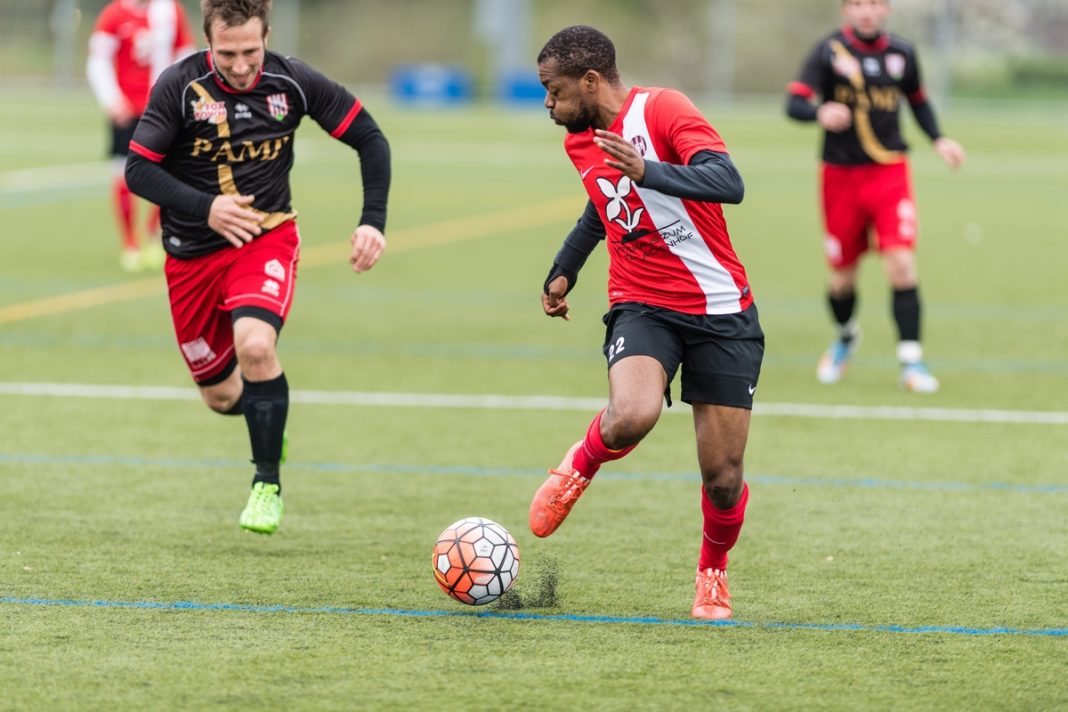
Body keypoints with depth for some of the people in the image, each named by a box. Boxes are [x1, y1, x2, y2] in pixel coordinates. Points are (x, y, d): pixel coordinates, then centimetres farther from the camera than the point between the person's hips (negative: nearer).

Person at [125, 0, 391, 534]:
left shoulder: (292, 83, -11)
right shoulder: (180, 85, -15)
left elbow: (369, 138, -1)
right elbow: (138, 169, -14)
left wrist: (373, 221, -11)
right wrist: (204, 208, -28)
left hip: (266, 239, -1)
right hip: (193, 252, 1)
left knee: (255, 345, -30)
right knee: (222, 397, 9)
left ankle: (268, 482, -13)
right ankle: (268, 419, 48)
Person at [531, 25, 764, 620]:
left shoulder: (662, 109, -13)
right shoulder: (580, 143, 9)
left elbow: (728, 183, -27)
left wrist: (647, 172, -39)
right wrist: (564, 271, 25)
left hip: (723, 312, -3)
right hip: (641, 305, 3)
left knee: (723, 477, -1)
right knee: (631, 417, -31)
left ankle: (713, 573, 28)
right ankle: (580, 467, 1)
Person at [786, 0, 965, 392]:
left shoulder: (902, 53, 4)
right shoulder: (829, 51, -6)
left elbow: (918, 101, 21)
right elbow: (794, 103, -15)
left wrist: (938, 140, 6)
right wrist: (821, 113, -37)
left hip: (889, 172, 1)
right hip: (840, 175, -1)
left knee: (901, 264, -15)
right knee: (843, 274, 8)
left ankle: (911, 360, -9)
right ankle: (845, 337, 40)